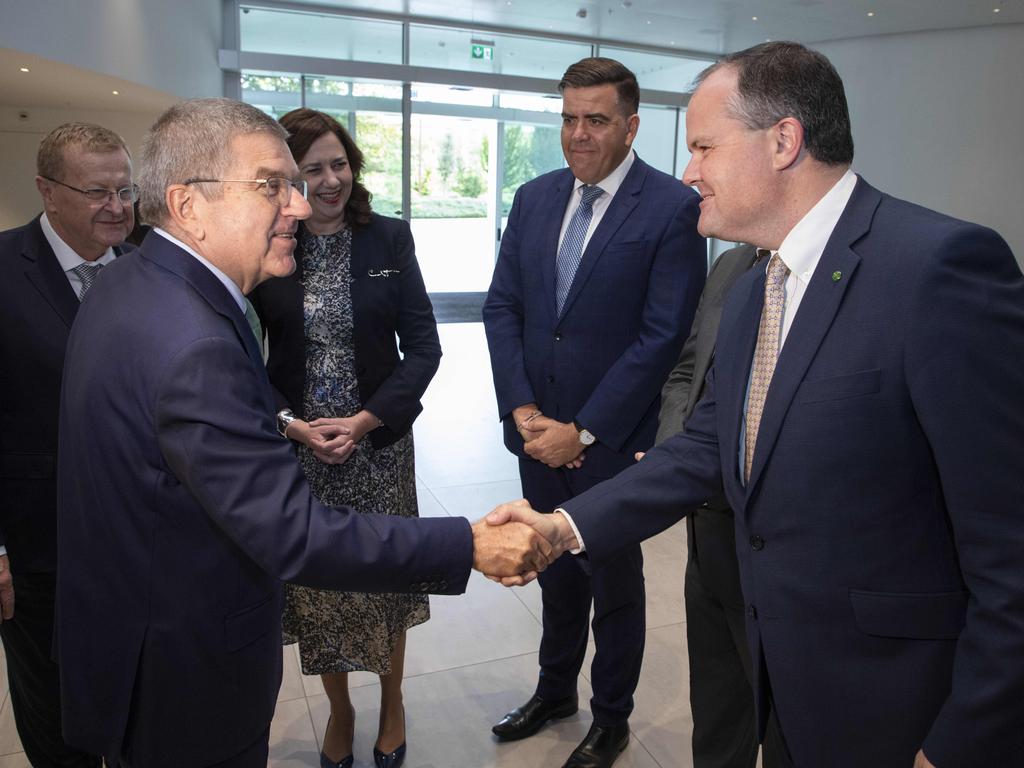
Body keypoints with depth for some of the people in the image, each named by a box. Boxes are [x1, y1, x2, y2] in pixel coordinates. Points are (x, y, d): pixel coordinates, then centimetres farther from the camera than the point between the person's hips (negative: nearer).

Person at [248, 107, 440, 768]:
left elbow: (424, 348, -4)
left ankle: (392, 703, 37)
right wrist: (292, 425, -13)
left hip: (380, 444, 0)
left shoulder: (389, 238, -3)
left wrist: (364, 420, -13)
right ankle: (340, 710, 37)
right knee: (314, 584, 11)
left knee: (385, 577, 11)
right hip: (295, 448, 1)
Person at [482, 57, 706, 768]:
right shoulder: (534, 199, 5)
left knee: (615, 582, 15)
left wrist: (583, 431, -15)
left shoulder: (672, 208, -12)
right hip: (538, 434, 5)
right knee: (557, 571, 22)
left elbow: (662, 336, -16)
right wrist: (523, 409, -7)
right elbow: (502, 307, 5)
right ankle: (555, 692, 45)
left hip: (613, 441, -4)